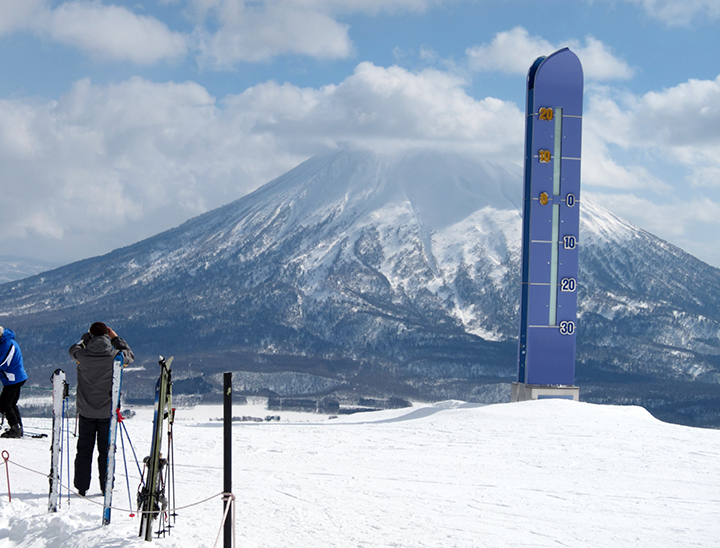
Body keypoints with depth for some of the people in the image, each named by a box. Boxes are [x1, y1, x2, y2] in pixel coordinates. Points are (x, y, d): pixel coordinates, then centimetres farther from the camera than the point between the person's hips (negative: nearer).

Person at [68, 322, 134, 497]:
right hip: (107, 411, 0)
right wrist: (115, 338, 12)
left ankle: (81, 487, 11)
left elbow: (73, 349, 12)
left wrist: (87, 336, 19)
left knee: (84, 448, 10)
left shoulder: (83, 356, -12)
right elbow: (130, 355, 9)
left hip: (86, 411, 1)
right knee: (106, 449, 8)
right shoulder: (114, 356, -13)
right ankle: (106, 487, 8)